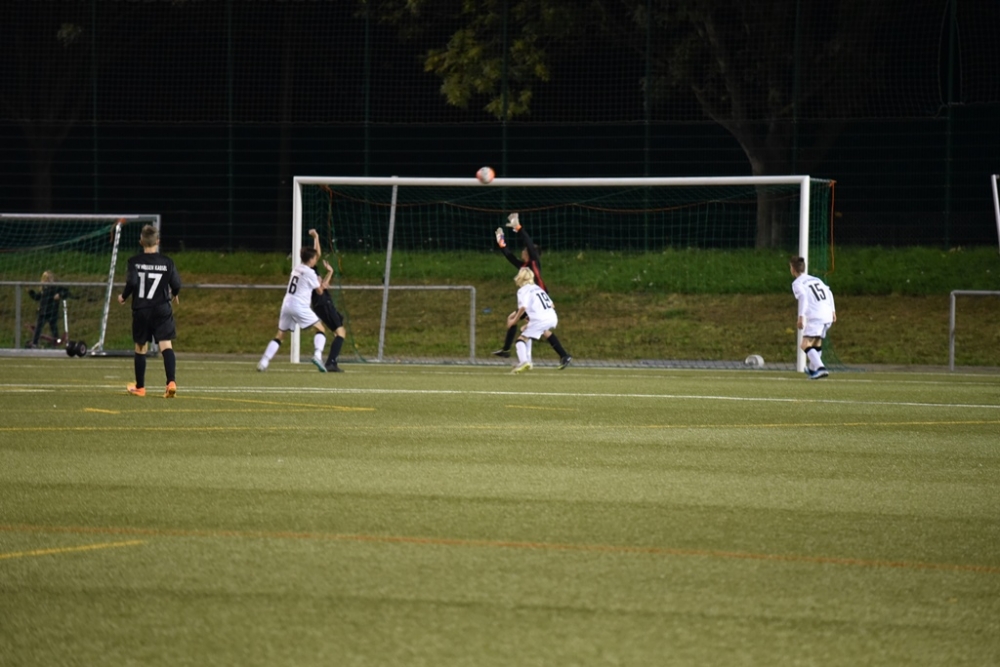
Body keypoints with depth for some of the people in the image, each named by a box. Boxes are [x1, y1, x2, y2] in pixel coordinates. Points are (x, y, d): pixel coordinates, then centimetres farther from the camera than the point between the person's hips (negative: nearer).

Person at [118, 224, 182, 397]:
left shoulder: (134, 261, -5)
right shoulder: (167, 262, -2)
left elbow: (131, 283, -16)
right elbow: (176, 284, -2)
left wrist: (123, 297, 2)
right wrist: (174, 295, 20)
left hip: (140, 310, 0)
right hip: (162, 309, 0)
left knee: (140, 348, 14)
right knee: (166, 345, -7)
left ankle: (139, 387, 23)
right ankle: (171, 382, -28)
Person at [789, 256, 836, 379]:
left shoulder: (797, 283, 2)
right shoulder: (816, 279, 24)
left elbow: (803, 297, -15)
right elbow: (829, 292, 21)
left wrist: (801, 317, -20)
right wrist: (833, 310, 23)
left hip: (815, 317, -8)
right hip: (828, 316, 8)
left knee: (806, 345, -13)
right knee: (817, 342, 28)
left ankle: (820, 368, -32)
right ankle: (813, 369, 41)